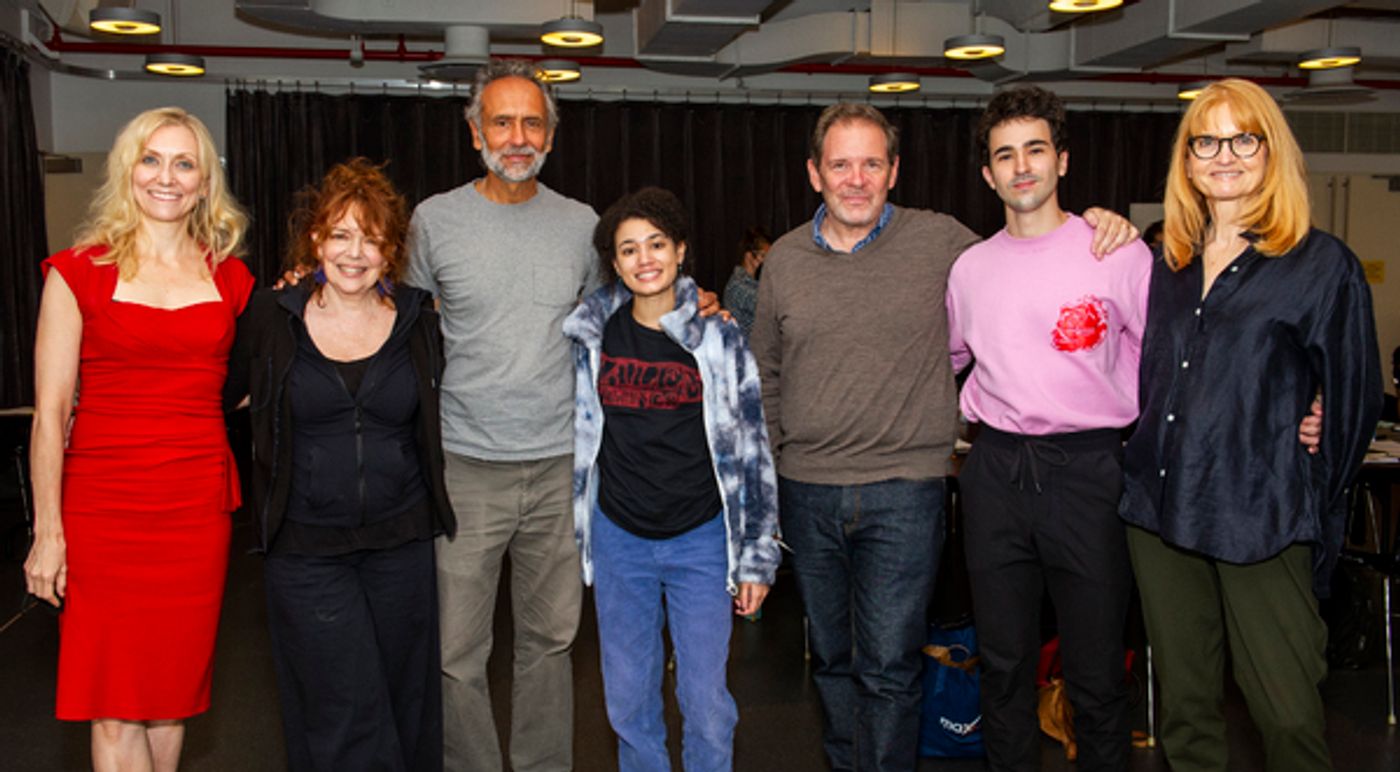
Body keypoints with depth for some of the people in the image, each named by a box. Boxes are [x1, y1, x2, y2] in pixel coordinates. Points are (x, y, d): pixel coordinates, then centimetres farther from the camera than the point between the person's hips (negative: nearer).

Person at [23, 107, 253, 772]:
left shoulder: (231, 280, 9)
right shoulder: (80, 272, -1)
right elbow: (50, 412, -2)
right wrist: (47, 532, -6)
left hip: (198, 506, 3)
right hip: (103, 505, -3)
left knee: (172, 689, 12)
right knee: (115, 708, 1)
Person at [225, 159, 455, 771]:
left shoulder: (420, 322, 2)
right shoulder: (269, 319, -2)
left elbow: (437, 419, 11)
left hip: (402, 542, 2)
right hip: (306, 551, -2)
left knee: (404, 706, 14)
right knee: (348, 719, -6)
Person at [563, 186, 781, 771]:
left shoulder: (718, 338, -4)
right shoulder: (592, 337, 1)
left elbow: (753, 453, -1)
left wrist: (757, 557, -1)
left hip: (701, 540, -2)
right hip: (618, 540, 2)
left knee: (705, 701, 2)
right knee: (627, 701, 11)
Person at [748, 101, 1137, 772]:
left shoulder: (940, 241, -3)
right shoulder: (785, 260, 6)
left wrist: (1098, 226, -4)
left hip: (903, 492, -3)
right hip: (807, 492, 4)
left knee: (888, 667, -1)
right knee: (832, 660, 17)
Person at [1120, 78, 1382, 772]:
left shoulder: (1323, 265, -2)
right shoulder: (1166, 265, 13)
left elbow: (1354, 402, 1)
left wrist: (1314, 515, 2)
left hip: (1259, 522, -4)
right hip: (1158, 509, 5)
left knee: (1288, 712, -3)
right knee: (1184, 706, 13)